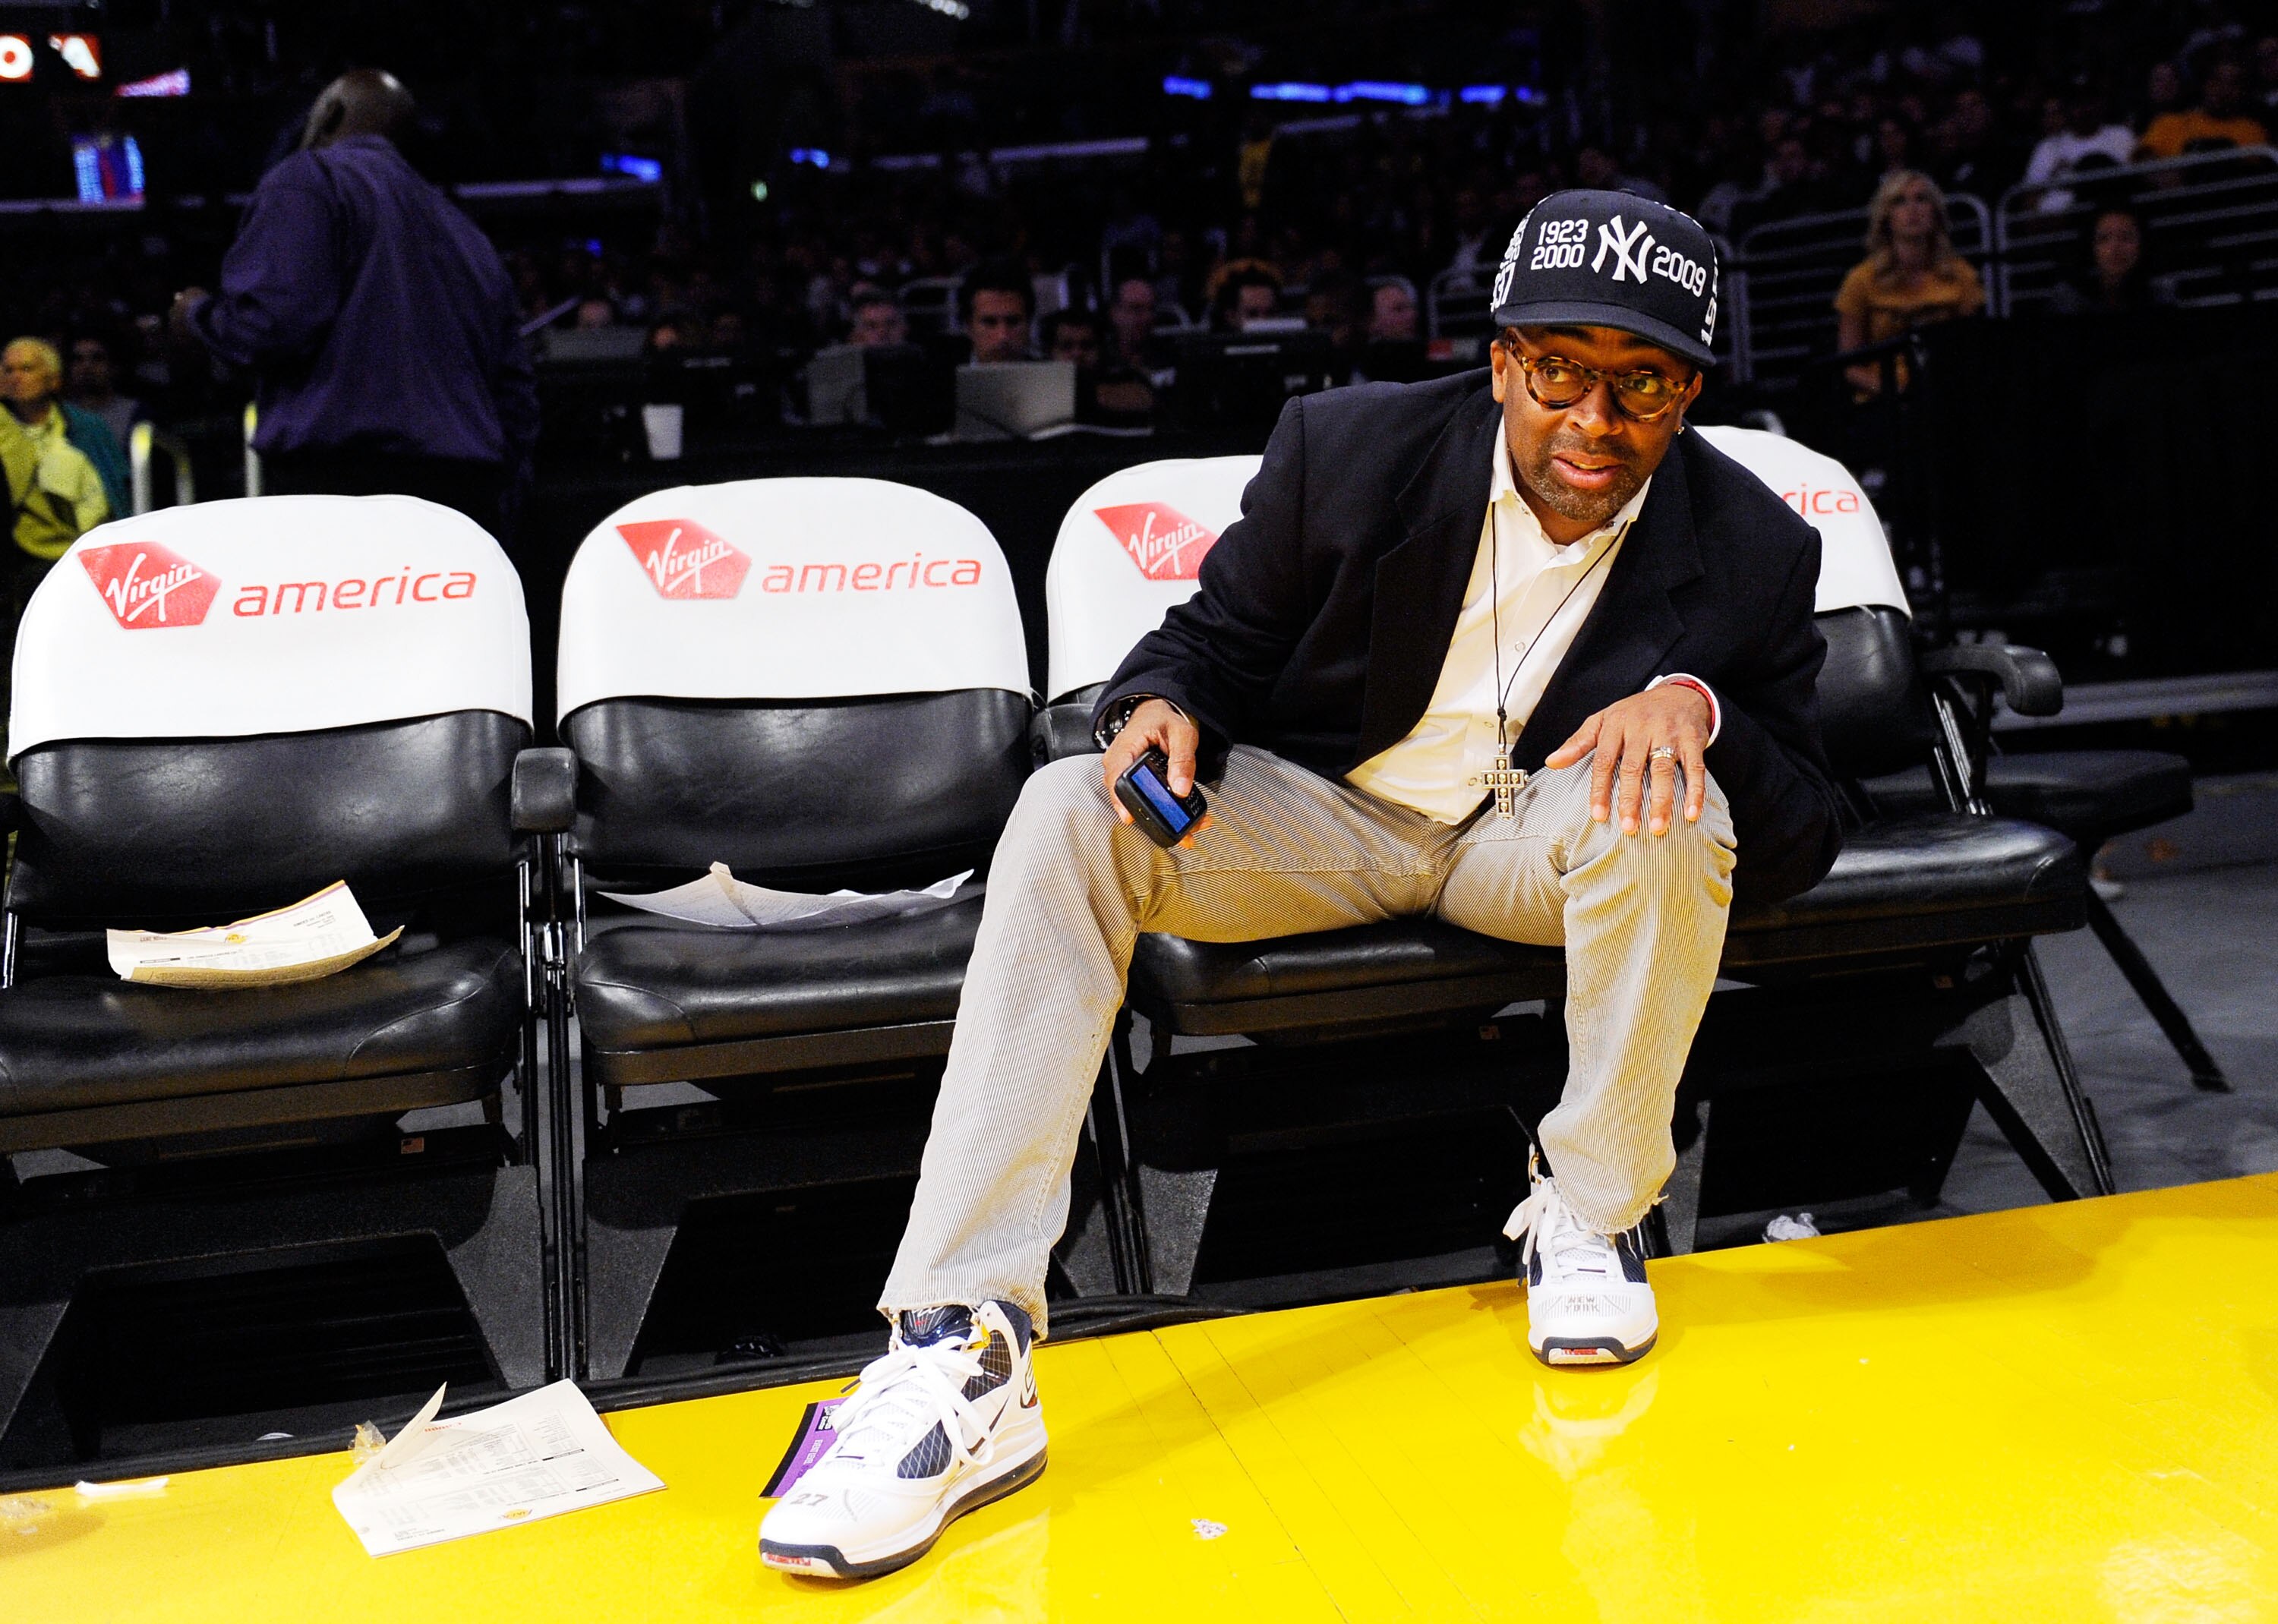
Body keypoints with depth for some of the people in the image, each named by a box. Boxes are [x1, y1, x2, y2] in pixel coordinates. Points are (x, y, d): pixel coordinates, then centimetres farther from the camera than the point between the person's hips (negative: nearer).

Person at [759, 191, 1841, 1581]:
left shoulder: (1753, 552, -10)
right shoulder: (1350, 447, -9)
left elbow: (1803, 839, -8)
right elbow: (1217, 636, 3)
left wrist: (1701, 706, -30)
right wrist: (1162, 704, -21)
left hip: (1536, 838, 0)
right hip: (1324, 813, 1)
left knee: (1666, 803, -34)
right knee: (1068, 811, -26)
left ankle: (1590, 1217, -11)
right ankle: (965, 1354, -33)